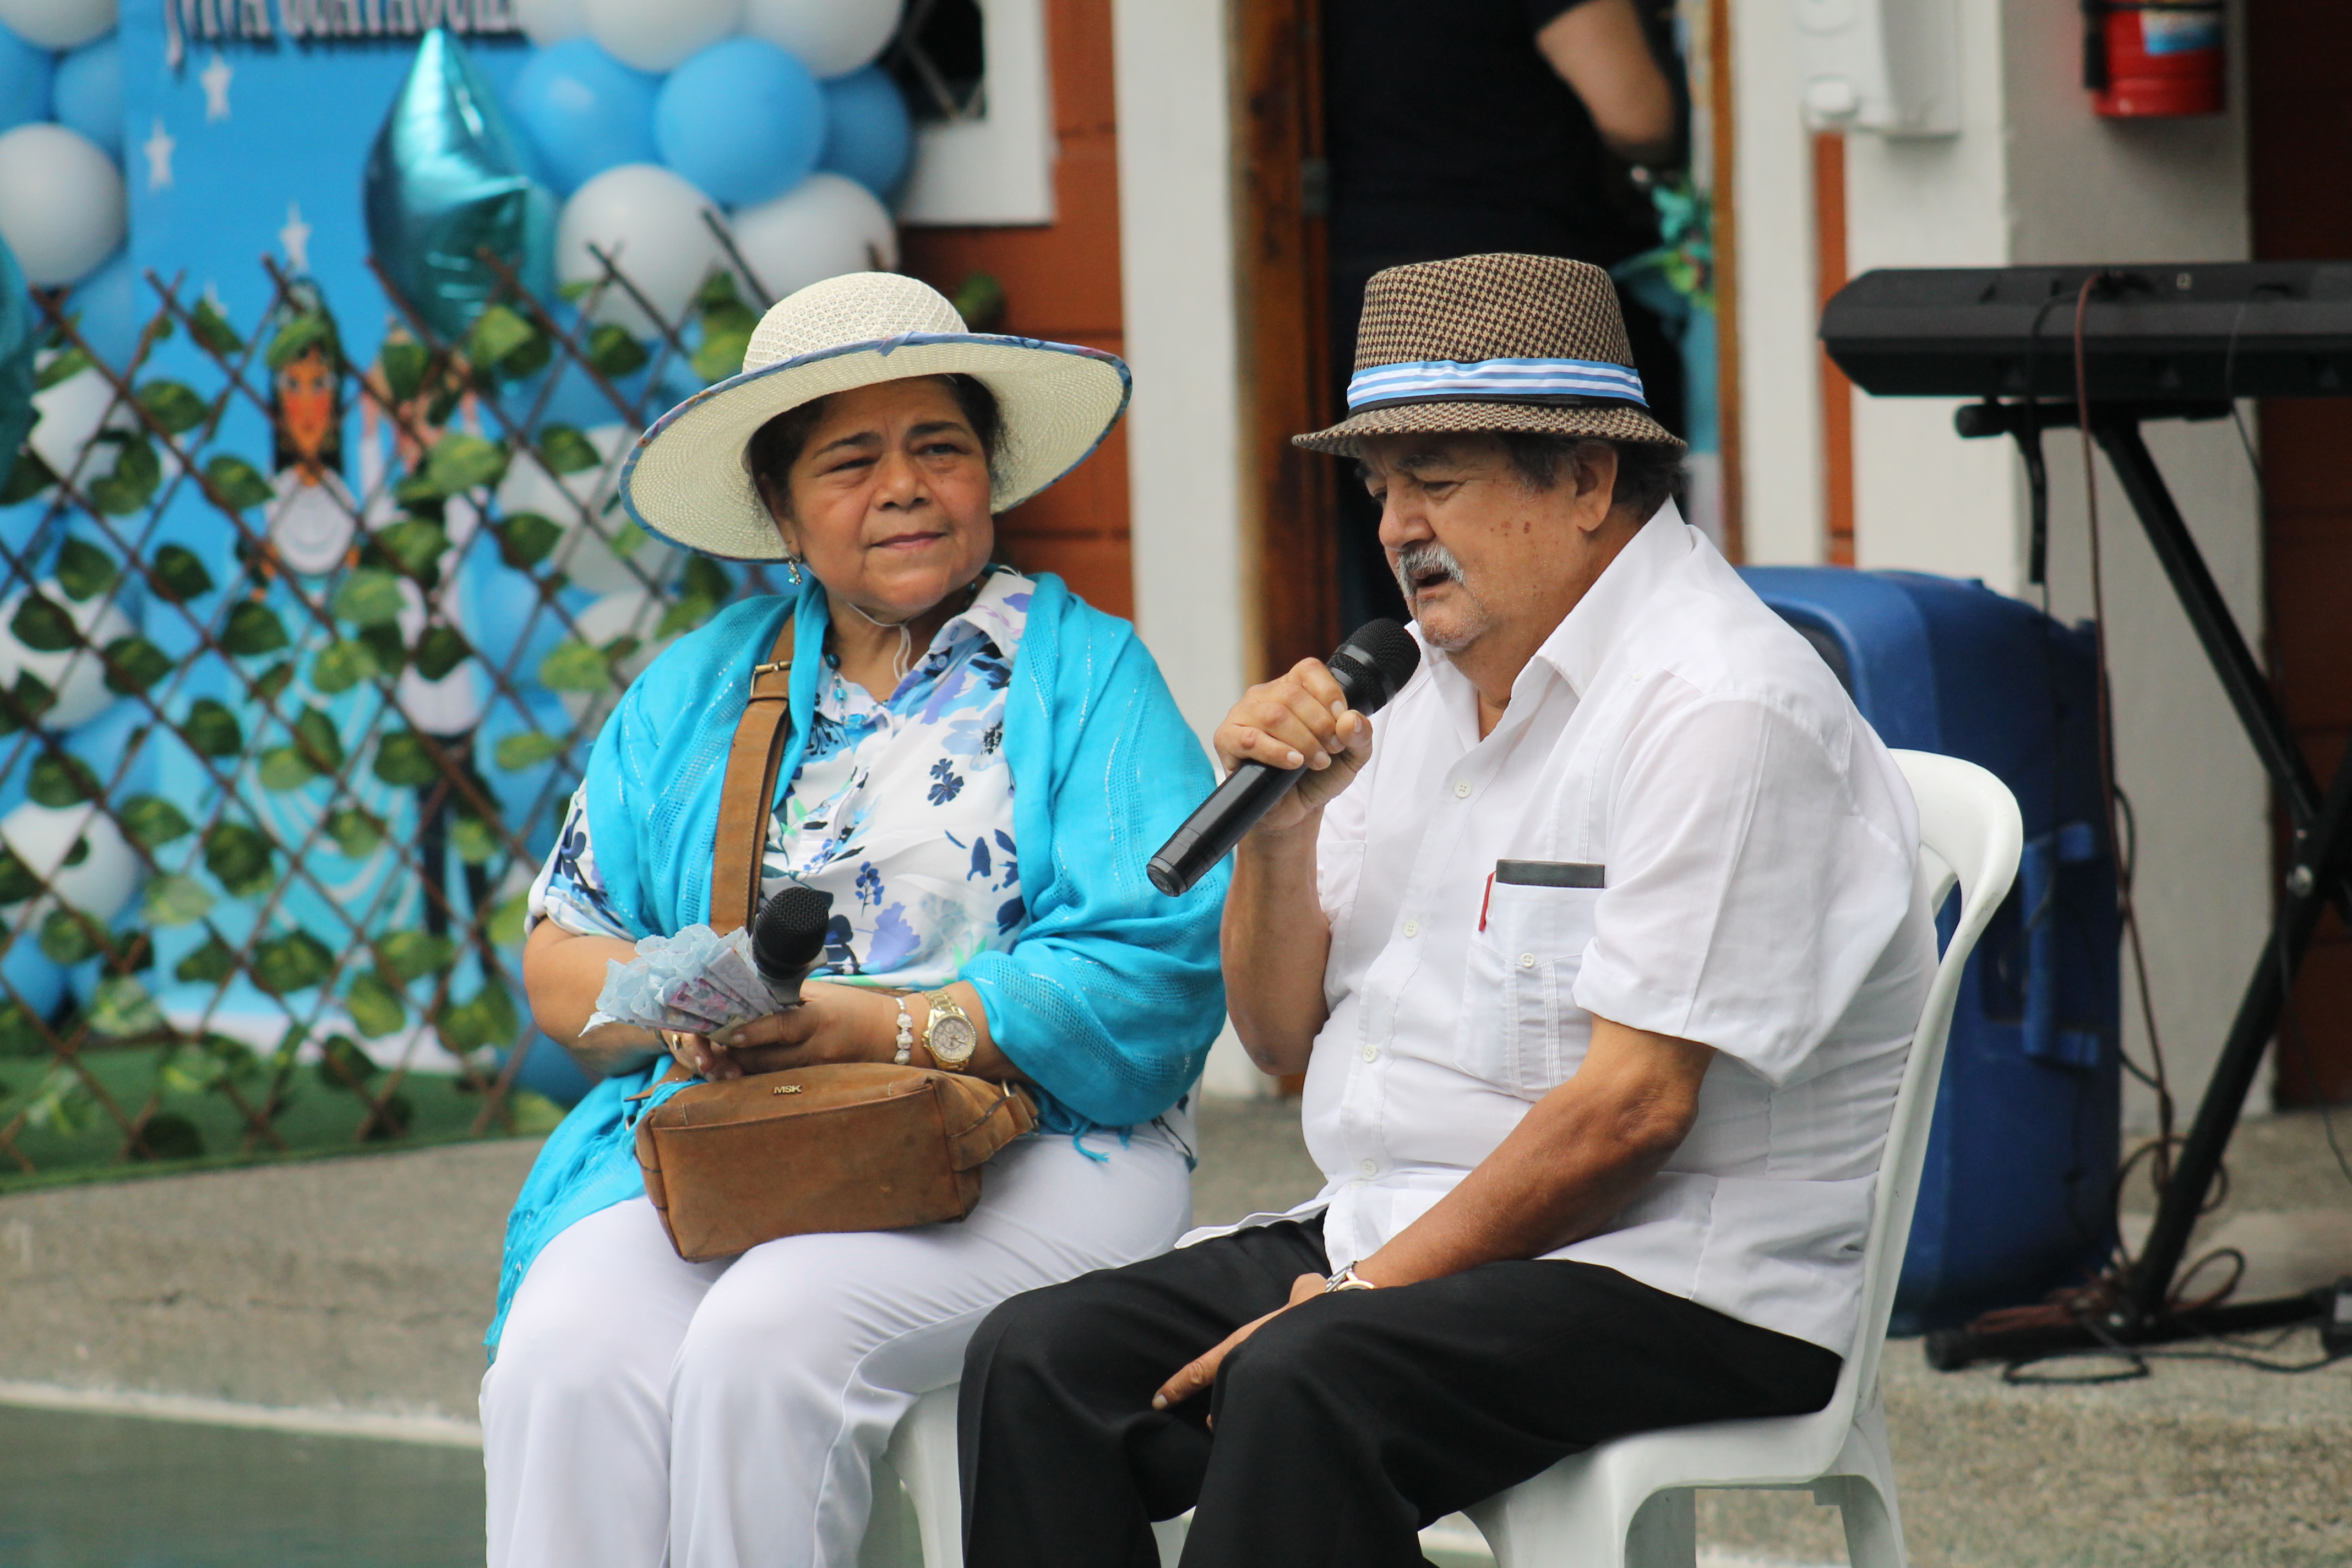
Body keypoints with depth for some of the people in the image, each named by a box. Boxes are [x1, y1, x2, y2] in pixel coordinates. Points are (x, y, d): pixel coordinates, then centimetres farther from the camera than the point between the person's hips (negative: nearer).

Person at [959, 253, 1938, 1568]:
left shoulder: (1723, 708, -14)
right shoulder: (1456, 677, 15)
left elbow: (1631, 1107, -20)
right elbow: (1284, 1037, 17)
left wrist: (1364, 1294, -17)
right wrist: (1283, 829, -2)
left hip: (1677, 1287, -9)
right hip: (1400, 1239, 9)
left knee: (1306, 1384, -34)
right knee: (1041, 1359, -11)